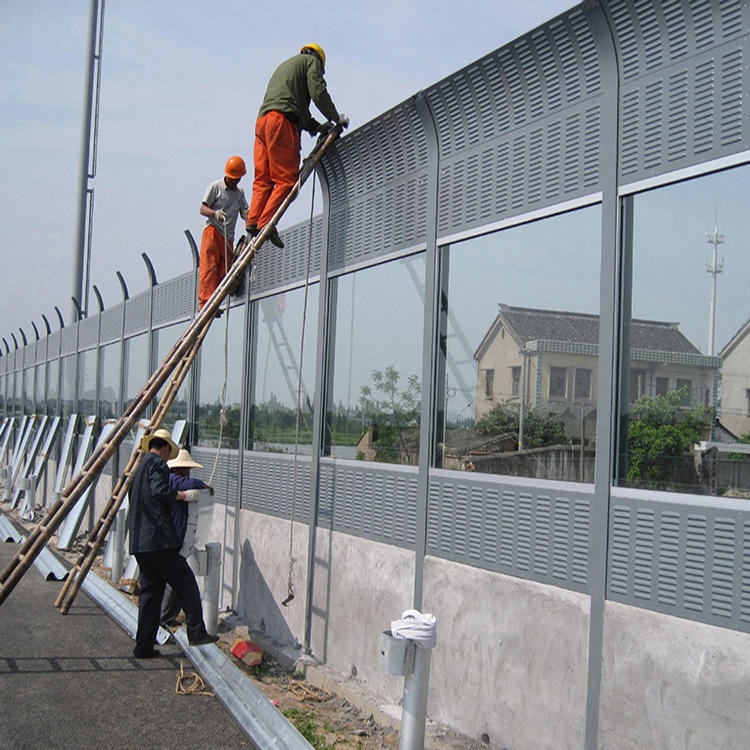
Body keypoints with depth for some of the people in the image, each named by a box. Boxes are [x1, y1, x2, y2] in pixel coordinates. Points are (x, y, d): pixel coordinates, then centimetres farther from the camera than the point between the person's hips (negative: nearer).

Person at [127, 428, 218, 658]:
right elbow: (159, 490, -24)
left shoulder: (139, 468, 21)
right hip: (159, 540, -9)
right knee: (186, 583, 0)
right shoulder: (157, 464, -7)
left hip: (139, 542, 9)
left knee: (150, 591, 11)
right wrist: (179, 495, -8)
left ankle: (143, 647, 11)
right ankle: (196, 632, 1)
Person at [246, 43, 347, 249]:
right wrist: (336, 117, 10)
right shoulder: (312, 61, 15)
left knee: (263, 178, 2)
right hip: (281, 121, -8)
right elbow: (318, 93, -1)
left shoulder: (284, 66, 39)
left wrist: (316, 126, 25)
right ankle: (265, 223, -21)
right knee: (286, 178, -11)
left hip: (262, 120, 8)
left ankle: (253, 221, -12)